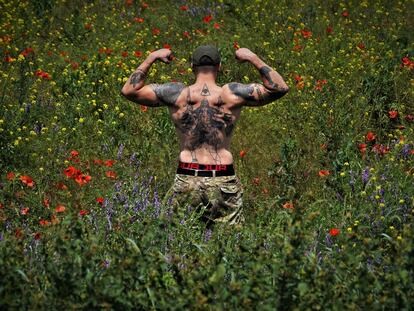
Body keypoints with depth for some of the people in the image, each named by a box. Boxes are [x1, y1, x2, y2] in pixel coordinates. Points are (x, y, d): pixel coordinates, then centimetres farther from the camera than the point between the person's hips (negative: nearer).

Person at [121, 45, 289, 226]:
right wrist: (253, 59, 9)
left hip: (186, 180, 1)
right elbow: (280, 88, 3)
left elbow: (129, 90, 6)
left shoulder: (177, 94, -2)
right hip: (224, 182, -1)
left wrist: (151, 58, 14)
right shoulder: (231, 95, -4)